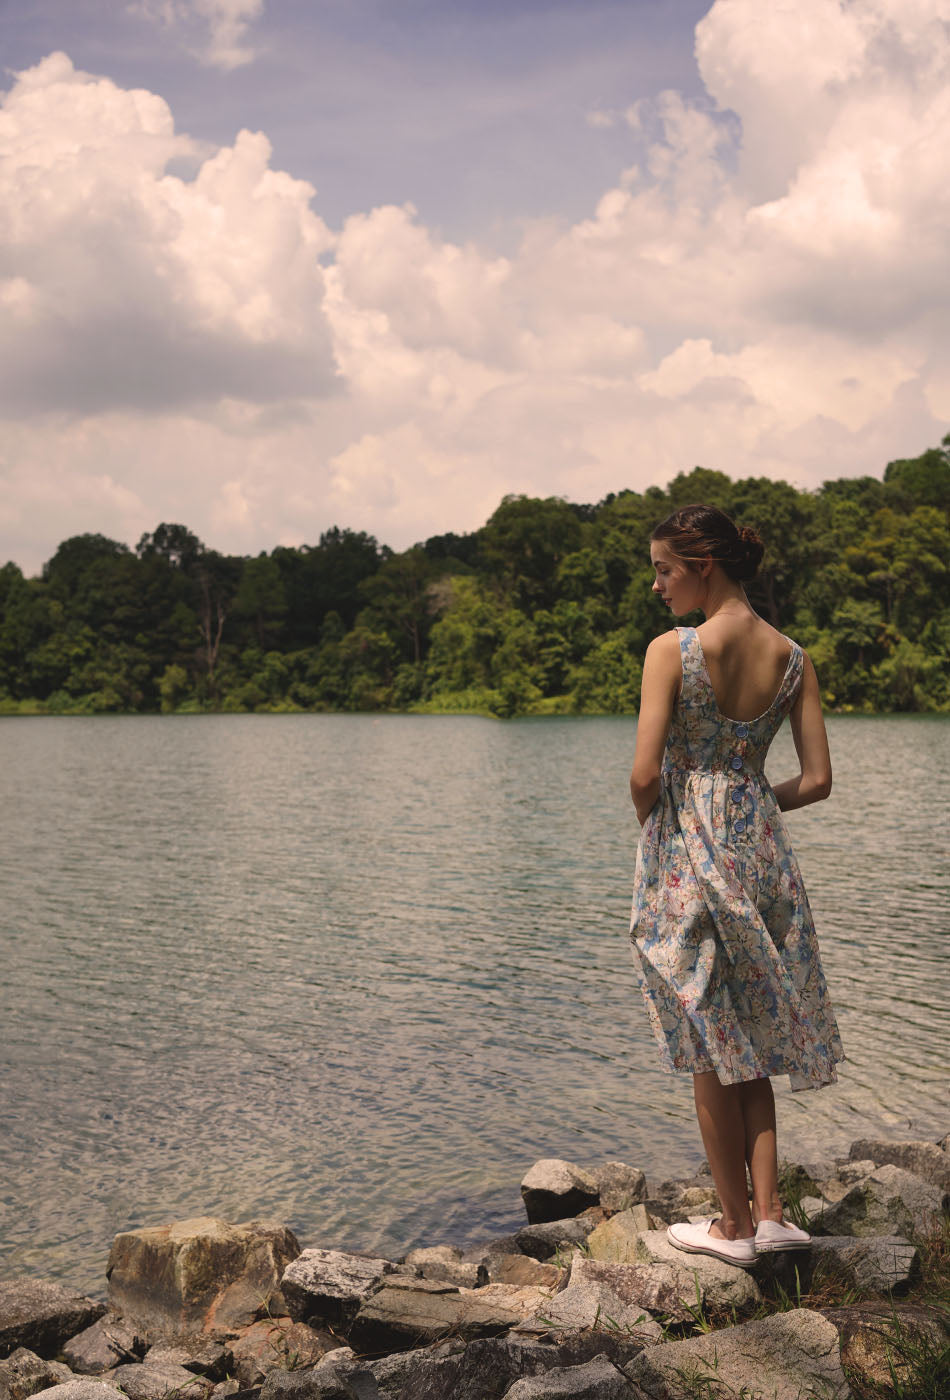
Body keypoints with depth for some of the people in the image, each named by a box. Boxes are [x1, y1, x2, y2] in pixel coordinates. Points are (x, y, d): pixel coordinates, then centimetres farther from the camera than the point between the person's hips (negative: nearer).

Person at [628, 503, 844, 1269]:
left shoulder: (672, 651, -14)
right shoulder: (792, 658, 1)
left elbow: (645, 776, -18)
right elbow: (817, 781, 0)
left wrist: (655, 824, 3)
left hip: (688, 855, -5)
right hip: (762, 851, 5)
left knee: (711, 1043, 8)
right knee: (751, 1039, 19)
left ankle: (734, 1224, 19)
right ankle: (769, 1212, 18)